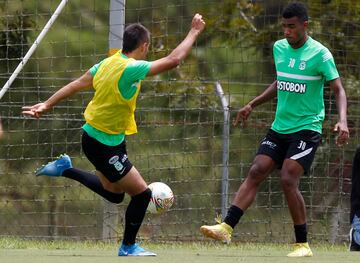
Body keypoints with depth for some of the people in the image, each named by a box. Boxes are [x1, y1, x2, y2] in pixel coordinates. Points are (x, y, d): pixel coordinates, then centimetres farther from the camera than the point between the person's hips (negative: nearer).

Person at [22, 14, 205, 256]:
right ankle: (128, 247, 15)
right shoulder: (130, 69, -27)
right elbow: (173, 60, -30)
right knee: (142, 194, 0)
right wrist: (195, 32, -19)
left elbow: (76, 85, 4)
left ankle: (65, 169, 28)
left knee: (114, 194, 25)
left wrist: (46, 105, 10)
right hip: (104, 145, -9)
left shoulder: (108, 63, -1)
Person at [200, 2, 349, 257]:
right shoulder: (279, 48, 8)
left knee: (288, 180, -16)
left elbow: (338, 90, -12)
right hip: (280, 128, 6)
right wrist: (252, 105, 22)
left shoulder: (320, 54, -11)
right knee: (256, 172, -6)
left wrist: (342, 121, -28)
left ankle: (303, 244, -7)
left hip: (307, 129, -6)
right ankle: (227, 227, -11)